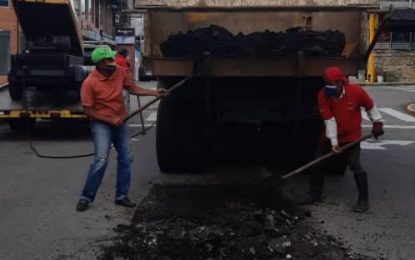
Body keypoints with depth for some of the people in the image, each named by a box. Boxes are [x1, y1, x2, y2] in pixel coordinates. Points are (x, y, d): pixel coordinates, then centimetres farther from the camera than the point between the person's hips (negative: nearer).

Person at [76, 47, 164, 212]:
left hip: (120, 122, 6)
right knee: (101, 160, -16)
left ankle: (121, 196, 18)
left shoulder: (120, 73, -6)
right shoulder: (89, 83, -20)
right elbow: (88, 110, -16)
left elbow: (133, 89, 6)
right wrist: (110, 120, -20)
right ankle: (86, 197, -3)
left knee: (125, 159, 7)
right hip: (101, 124, -6)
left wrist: (155, 93, -3)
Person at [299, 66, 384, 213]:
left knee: (355, 166, -11)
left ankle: (364, 200, -1)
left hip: (351, 136, -3)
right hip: (330, 136, 3)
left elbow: (370, 106, -3)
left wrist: (377, 123, -2)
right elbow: (329, 120, -20)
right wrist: (333, 142, -23)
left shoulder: (356, 91, -22)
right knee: (317, 163, 5)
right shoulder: (322, 96, -19)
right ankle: (314, 195, 21)